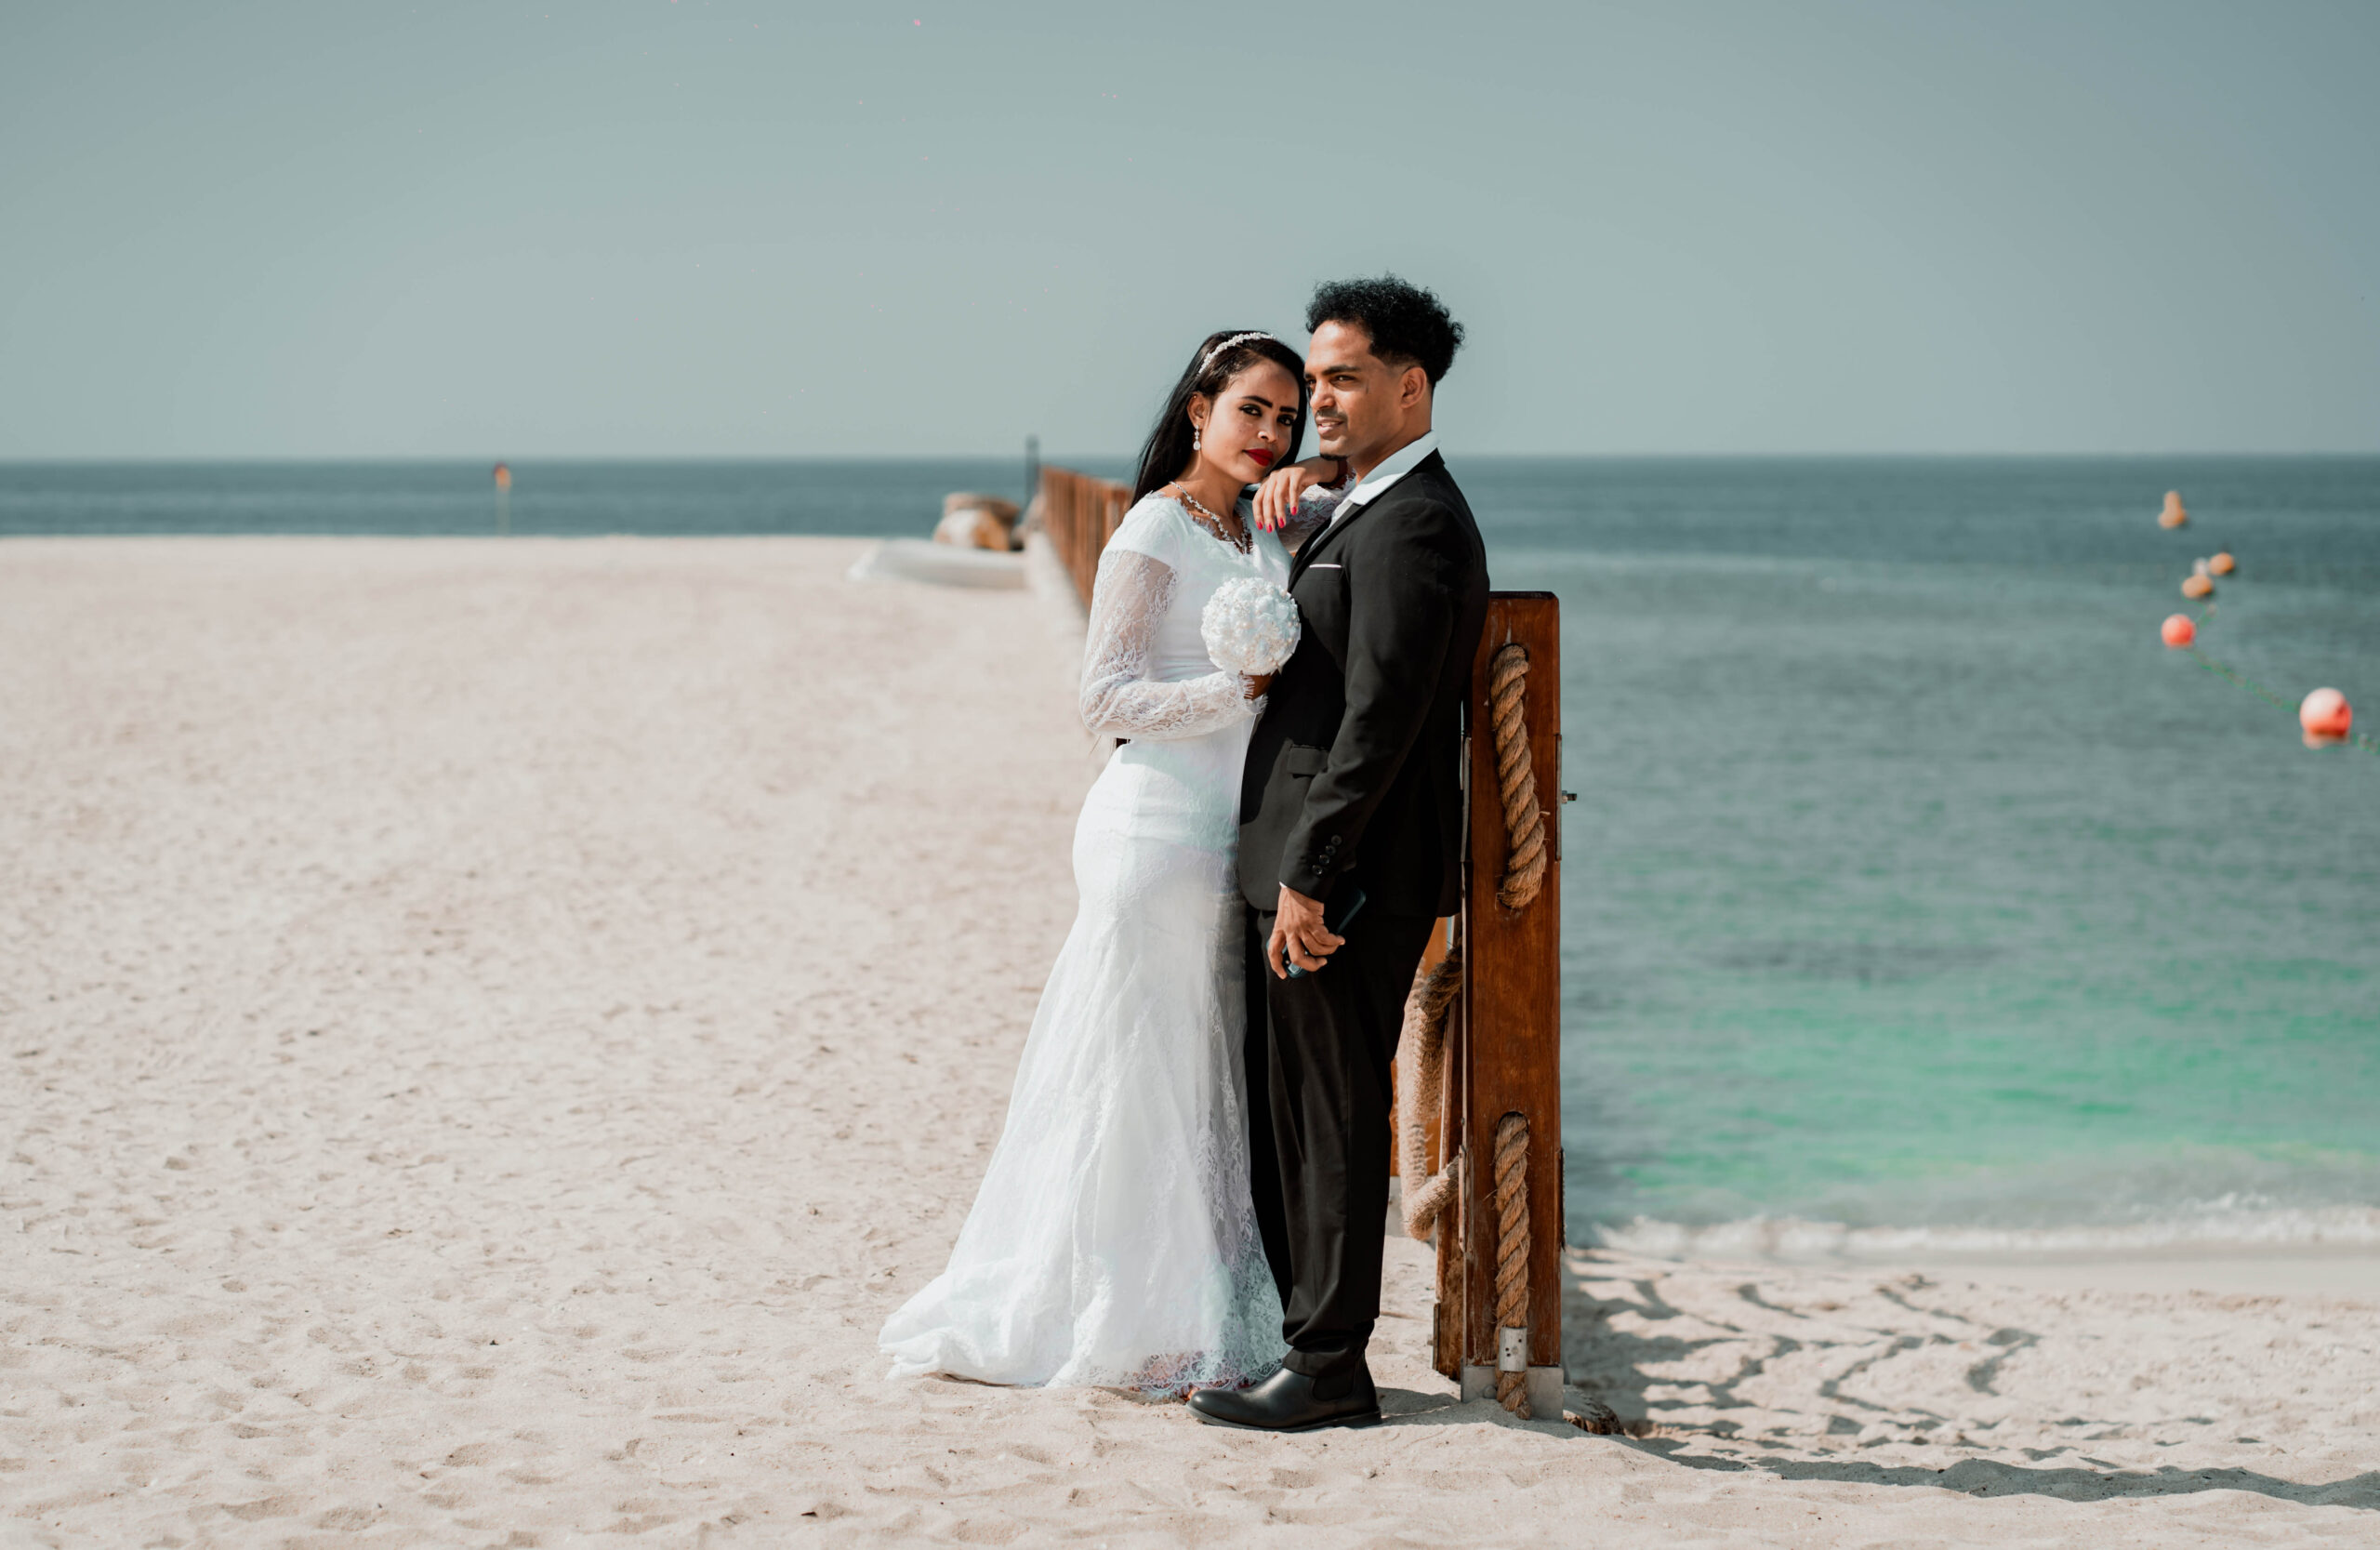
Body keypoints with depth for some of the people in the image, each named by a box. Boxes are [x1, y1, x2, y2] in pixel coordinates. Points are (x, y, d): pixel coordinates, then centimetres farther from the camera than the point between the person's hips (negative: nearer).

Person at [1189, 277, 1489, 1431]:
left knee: (1331, 1115, -4)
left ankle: (1329, 1372, 2)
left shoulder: (1411, 527, -17)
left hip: (1346, 873, -10)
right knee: (1280, 1108, 16)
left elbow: (1379, 720, -23)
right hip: (1307, 861, 10)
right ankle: (1290, 1332, 25)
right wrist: (1301, 479, 13)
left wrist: (1309, 879, -23)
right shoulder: (1366, 509, 15)